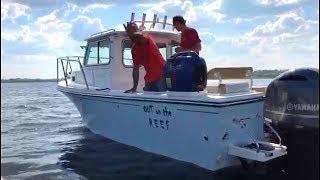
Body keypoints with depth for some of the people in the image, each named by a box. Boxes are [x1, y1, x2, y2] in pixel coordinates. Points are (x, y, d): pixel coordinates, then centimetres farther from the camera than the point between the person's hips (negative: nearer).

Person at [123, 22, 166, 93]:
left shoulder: (147, 39, -5)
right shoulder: (134, 49, 12)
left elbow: (141, 36, -36)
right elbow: (136, 69, 12)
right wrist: (134, 87, 8)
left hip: (161, 76, -7)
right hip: (149, 80, 7)